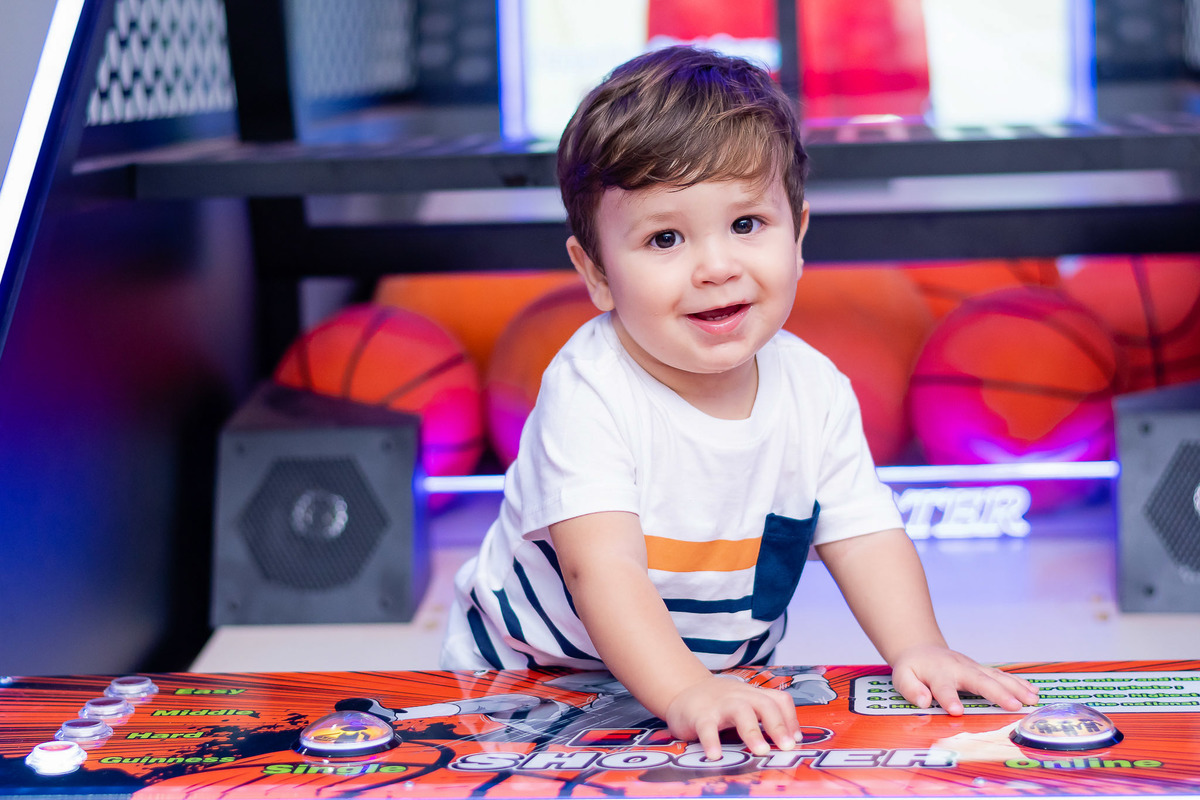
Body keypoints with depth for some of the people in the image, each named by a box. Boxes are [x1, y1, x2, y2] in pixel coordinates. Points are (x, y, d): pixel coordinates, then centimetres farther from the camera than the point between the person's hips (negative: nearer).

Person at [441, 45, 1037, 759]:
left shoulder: (815, 389, -9)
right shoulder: (589, 393, -27)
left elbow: (864, 536, -4)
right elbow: (601, 567, -36)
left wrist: (918, 649, -21)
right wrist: (684, 693, -49)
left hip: (728, 680, 4)